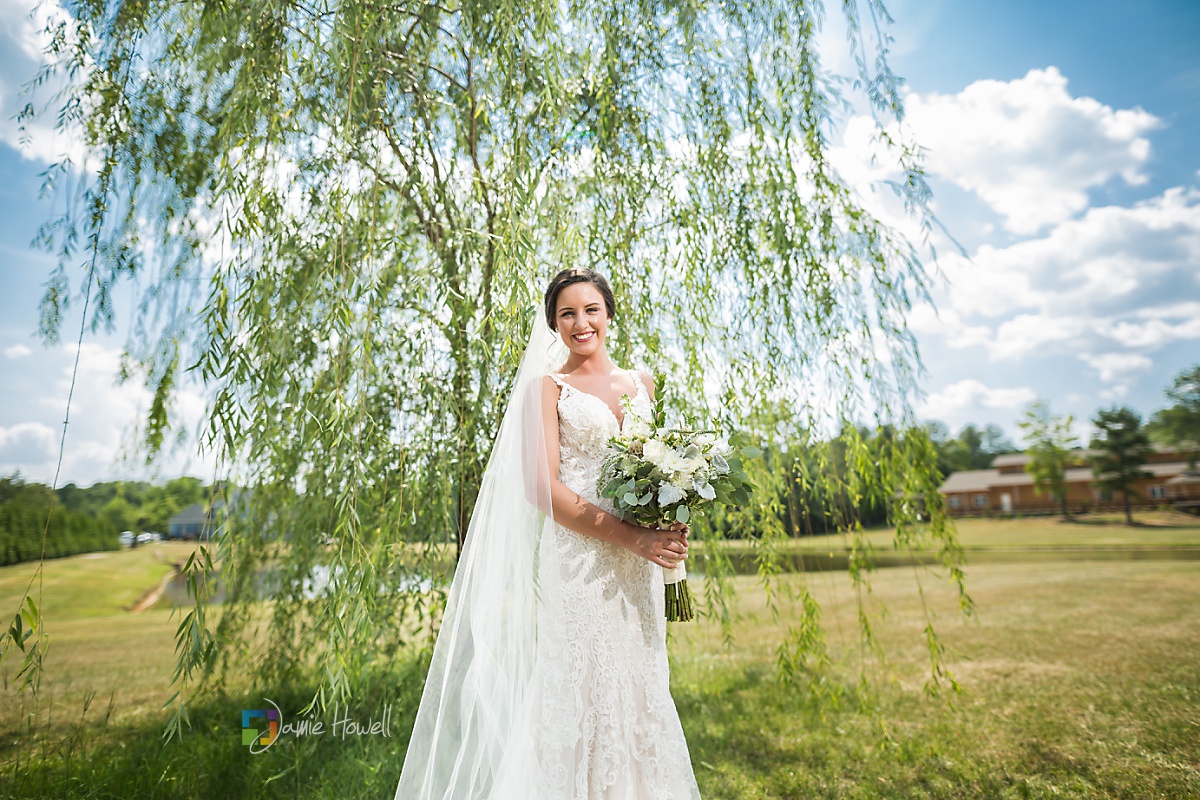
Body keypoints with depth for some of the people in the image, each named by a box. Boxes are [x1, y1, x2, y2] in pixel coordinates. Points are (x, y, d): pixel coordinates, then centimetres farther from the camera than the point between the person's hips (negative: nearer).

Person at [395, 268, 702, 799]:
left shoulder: (641, 384, 13)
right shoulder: (547, 387, -1)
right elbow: (543, 488, -10)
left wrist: (671, 526, -1)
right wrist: (630, 537, -16)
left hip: (637, 568, 5)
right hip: (578, 560, -5)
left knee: (639, 688, 12)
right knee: (582, 686, 1)